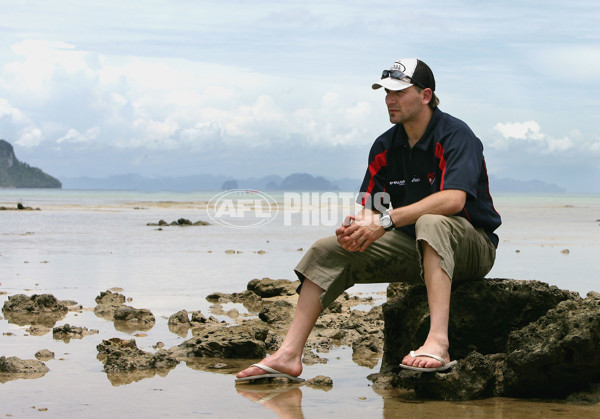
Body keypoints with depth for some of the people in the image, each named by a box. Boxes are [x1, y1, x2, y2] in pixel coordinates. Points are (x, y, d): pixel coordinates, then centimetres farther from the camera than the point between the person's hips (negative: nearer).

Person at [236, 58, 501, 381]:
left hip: (472, 247, -7)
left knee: (431, 222, -40)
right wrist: (358, 226, -23)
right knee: (328, 251, -5)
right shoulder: (385, 146, 7)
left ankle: (438, 342, -54)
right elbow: (370, 206, 3)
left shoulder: (455, 135, -14)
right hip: (412, 248, 7)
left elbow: (454, 199, -31)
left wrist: (387, 220, -36)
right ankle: (289, 354, -13)